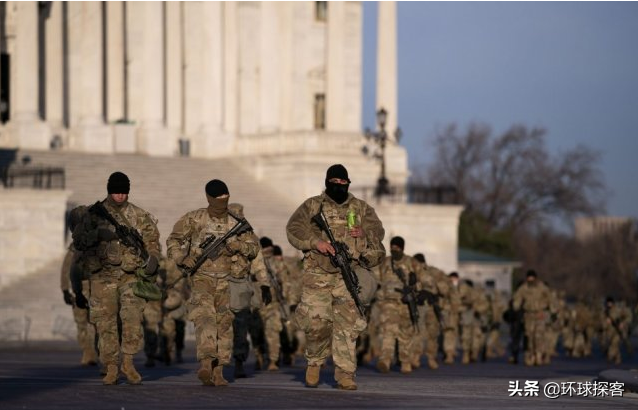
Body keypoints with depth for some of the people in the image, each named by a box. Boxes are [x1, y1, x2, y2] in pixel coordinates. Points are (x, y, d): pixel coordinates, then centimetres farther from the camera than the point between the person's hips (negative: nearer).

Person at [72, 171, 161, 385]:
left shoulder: (139, 216, 7)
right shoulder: (95, 214, 5)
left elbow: (152, 241, 11)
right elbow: (78, 241, 2)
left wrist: (152, 259, -7)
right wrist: (98, 234, -15)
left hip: (131, 275, 0)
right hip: (103, 277, 0)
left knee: (133, 319, -14)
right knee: (105, 323, 0)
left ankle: (127, 362, -2)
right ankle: (111, 369, 8)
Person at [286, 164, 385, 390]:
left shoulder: (361, 208, 15)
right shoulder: (312, 206, 7)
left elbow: (378, 231, 13)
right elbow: (294, 229, -3)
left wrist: (364, 232, -10)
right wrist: (316, 242, -17)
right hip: (318, 275, -1)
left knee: (347, 324, -5)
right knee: (316, 322, -7)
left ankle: (345, 373, -2)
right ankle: (314, 362, 18)